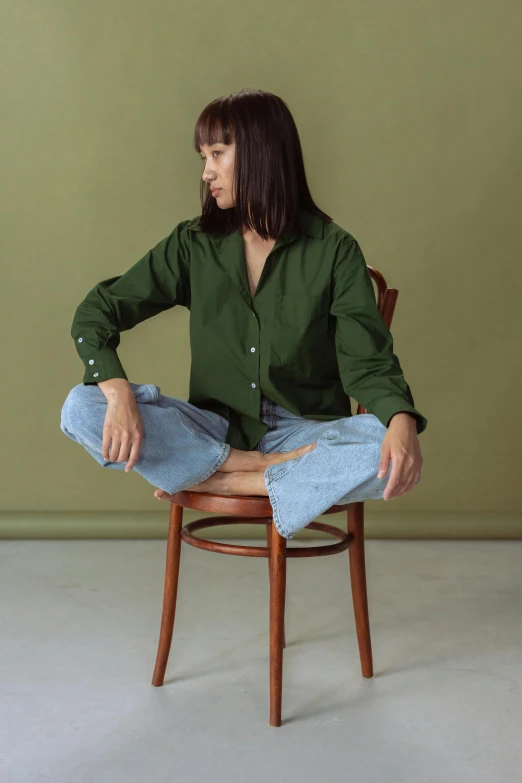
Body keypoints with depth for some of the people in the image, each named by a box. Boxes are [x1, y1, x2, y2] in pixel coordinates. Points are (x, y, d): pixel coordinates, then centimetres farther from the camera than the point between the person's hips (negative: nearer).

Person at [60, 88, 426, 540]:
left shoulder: (334, 250, -4)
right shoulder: (195, 244, 2)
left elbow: (369, 362, -9)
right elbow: (95, 312, 0)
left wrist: (402, 421, -32)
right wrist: (118, 392, -21)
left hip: (305, 431, -2)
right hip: (216, 429, 2)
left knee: (389, 458, -34)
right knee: (82, 409, -22)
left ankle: (219, 481, -18)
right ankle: (276, 470, -18)